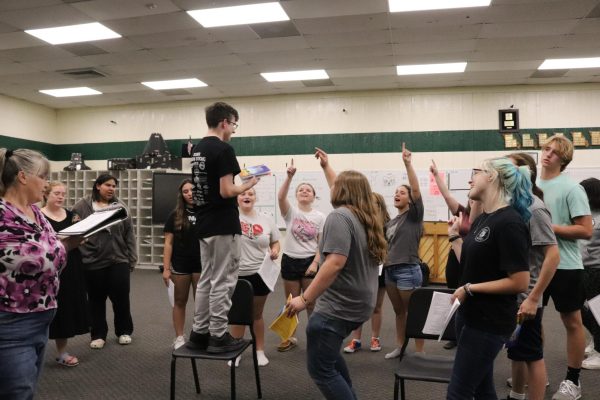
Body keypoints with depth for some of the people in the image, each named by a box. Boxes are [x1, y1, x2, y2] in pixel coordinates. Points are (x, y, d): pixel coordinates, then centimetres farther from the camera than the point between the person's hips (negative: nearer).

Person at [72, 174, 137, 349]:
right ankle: (98, 334, 27)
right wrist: (78, 256, -11)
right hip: (92, 263, -1)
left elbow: (129, 235, 6)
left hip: (119, 261, 1)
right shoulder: (82, 206, -2)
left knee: (121, 299, 8)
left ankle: (124, 331, 26)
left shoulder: (120, 207, 5)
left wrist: (131, 259, 4)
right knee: (96, 301, 12)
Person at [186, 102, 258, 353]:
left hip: (203, 225, 9)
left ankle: (199, 333, 19)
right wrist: (248, 185, -3)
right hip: (223, 226, -9)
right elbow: (226, 191, -19)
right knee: (222, 282, -1)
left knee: (206, 279, 14)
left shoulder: (197, 149, 13)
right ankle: (218, 336, 7)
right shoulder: (223, 149, -15)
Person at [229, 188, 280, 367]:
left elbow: (275, 243, 9)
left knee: (257, 314, 15)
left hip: (260, 274, 1)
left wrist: (275, 251, -10)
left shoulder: (266, 220, 2)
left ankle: (260, 351, 31)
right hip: (236, 274, -1)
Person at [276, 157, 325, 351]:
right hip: (290, 260, 1)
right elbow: (280, 197, -23)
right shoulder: (291, 212, -2)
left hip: (310, 262, -1)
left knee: (312, 302, 6)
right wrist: (289, 177, -34)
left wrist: (315, 263, -12)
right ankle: (290, 337, 27)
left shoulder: (320, 217, 0)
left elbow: (322, 243, -1)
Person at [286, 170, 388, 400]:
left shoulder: (339, 216, -17)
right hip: (358, 303, 10)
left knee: (320, 368, 1)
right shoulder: (368, 219, 10)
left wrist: (305, 298, -24)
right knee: (328, 351, 27)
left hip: (339, 306, -10)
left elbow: (335, 263, -27)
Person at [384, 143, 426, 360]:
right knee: (399, 312, 17)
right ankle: (400, 347, 29)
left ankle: (420, 353, 10)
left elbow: (416, 189, -20)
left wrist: (408, 164, -28)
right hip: (390, 270, 7)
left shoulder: (414, 215, -6)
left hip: (408, 270, -7)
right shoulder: (392, 221, 14)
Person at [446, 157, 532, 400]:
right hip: (470, 314, 9)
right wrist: (454, 236, 12)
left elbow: (520, 282, -22)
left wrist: (470, 289, -19)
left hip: (490, 322, -9)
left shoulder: (509, 223, -19)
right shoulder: (481, 219, 8)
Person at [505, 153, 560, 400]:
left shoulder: (534, 208, -17)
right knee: (516, 352, 21)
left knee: (531, 356, 5)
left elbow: (553, 255, -21)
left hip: (525, 298, -8)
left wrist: (533, 298, -22)